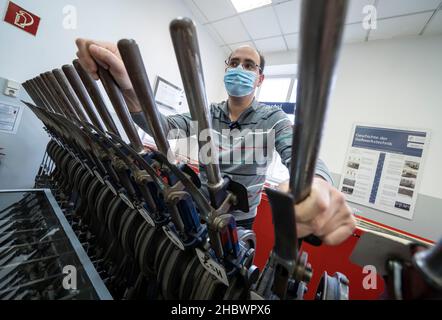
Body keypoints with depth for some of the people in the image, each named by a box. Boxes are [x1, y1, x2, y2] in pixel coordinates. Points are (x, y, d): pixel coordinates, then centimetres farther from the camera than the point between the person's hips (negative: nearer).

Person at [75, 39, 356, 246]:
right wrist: (128, 88, -38)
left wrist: (315, 184, -55)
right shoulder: (206, 114, -3)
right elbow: (161, 127, -17)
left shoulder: (274, 118, -12)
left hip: (238, 220, -2)